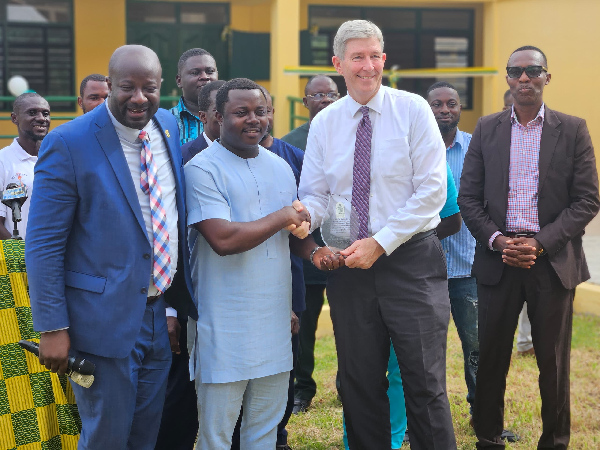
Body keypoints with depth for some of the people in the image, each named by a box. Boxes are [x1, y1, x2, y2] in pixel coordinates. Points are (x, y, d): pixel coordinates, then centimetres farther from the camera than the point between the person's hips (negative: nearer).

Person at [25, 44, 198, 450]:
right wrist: (53, 328, -16)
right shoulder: (68, 144, -14)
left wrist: (182, 300, 11)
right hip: (104, 321, -6)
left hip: (160, 318, 6)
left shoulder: (170, 127, 5)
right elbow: (43, 245, -13)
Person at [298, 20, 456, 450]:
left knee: (424, 382, -2)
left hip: (410, 258, -3)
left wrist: (380, 244, -14)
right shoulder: (324, 123, 7)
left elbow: (432, 191, -9)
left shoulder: (413, 110, -4)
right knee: (359, 384, 12)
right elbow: (315, 194, 7)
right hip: (350, 265, 4)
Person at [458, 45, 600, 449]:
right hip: (498, 260, 2)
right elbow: (469, 197, 6)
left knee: (554, 362, 6)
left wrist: (541, 243, -12)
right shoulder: (487, 129, 7)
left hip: (553, 262, -1)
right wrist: (498, 241, -9)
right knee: (491, 357, 5)